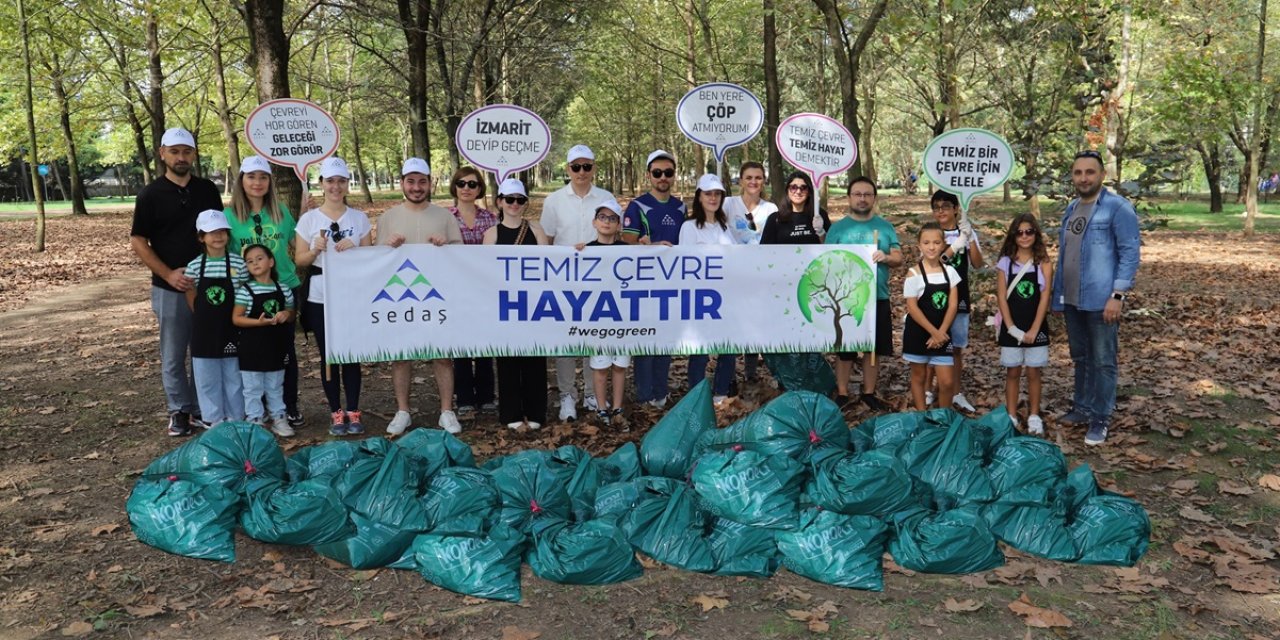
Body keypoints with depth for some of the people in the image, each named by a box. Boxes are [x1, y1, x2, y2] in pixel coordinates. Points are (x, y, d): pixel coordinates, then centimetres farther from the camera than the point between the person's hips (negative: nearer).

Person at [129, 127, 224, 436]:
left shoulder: (207, 190, 6)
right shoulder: (151, 194, -3)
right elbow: (138, 241, -3)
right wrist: (168, 274, -15)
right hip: (169, 289, -2)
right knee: (173, 356, 5)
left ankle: (202, 409, 20)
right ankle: (179, 411, 18)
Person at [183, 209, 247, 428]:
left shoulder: (238, 263, -5)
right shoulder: (194, 266, -2)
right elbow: (192, 300, 4)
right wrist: (206, 318, -3)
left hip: (231, 330, -1)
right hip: (205, 330, 1)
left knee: (233, 376, 9)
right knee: (207, 378, 8)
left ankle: (235, 419, 21)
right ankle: (215, 420, 20)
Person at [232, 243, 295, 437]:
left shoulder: (283, 290, 2)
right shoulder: (244, 290, -9)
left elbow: (291, 314, 12)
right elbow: (236, 318, -10)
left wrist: (286, 315, -12)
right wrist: (258, 322, -24)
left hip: (276, 347, 3)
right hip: (252, 347, -3)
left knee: (275, 387, 16)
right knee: (253, 388, 6)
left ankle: (279, 418, 26)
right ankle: (254, 420, 15)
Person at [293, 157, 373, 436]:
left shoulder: (359, 218, 6)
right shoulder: (309, 219, 3)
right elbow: (299, 260, 4)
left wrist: (353, 248, -11)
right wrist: (316, 250, -15)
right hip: (320, 298, 0)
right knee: (328, 356, 5)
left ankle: (353, 412, 11)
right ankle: (336, 413, 13)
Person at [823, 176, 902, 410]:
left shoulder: (885, 227, 6)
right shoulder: (838, 228, 1)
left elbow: (899, 258, 3)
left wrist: (885, 257, -20)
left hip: (878, 298, 2)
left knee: (874, 347, 9)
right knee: (844, 348, 4)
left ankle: (869, 393, 21)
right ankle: (842, 393, 16)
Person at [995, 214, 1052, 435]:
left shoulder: (1043, 264, -3)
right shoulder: (1005, 262, -1)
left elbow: (1044, 298, -6)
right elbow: (1001, 297, -3)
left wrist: (1034, 329, -12)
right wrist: (1011, 327, -10)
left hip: (1035, 327, -1)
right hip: (1011, 327, 1)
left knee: (1033, 373, 8)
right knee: (1012, 372, 8)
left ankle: (1034, 417, 18)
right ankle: (1011, 417, 17)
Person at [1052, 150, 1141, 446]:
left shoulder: (1118, 207, -10)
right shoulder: (1071, 209, 12)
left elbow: (1130, 253, -13)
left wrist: (1118, 295, -20)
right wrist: (1058, 294, 16)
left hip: (1101, 300, -7)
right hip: (1071, 300, 7)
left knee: (1103, 362, 1)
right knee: (1080, 358, 17)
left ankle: (1100, 420, 8)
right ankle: (1081, 407, 29)